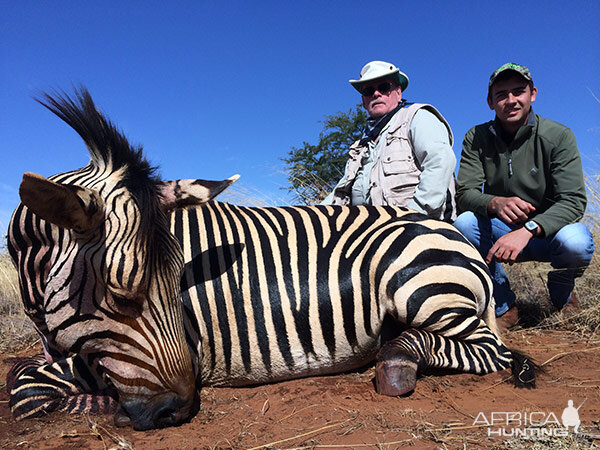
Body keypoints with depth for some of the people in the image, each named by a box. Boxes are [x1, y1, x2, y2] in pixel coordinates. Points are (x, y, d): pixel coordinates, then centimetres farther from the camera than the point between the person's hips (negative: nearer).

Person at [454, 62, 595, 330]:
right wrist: (495, 203, -37)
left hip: (548, 230, -1)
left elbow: (574, 200, -20)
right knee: (464, 223, -28)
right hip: (501, 229, 2)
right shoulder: (476, 138, -4)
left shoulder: (558, 136, -10)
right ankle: (503, 307, -8)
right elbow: (464, 194, -13)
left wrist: (528, 229, -38)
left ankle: (562, 291, 5)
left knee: (576, 242, -34)